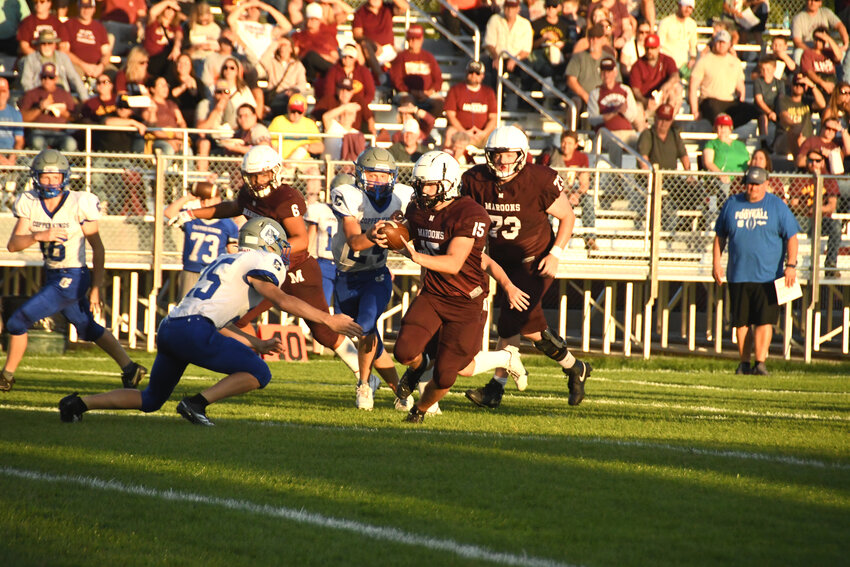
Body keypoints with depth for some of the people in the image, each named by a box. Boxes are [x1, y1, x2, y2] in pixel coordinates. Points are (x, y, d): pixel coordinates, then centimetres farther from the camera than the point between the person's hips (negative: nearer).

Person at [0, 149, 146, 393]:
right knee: (88, 329, 20)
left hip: (73, 279, -7)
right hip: (53, 277, 7)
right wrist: (39, 236, -29)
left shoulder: (79, 204, -18)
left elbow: (97, 248, -10)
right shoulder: (30, 204, -4)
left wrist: (96, 287, -11)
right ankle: (130, 369, 31)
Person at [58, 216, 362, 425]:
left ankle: (79, 403, 14)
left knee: (150, 400, 24)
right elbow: (282, 300, -8)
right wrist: (329, 320, -4)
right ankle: (196, 403, -12)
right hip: (193, 330, -9)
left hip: (169, 327, 9)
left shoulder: (227, 262, 30)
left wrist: (256, 345, 36)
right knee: (258, 374, -4)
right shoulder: (260, 261, 4)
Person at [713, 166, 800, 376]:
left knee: (764, 319, -9)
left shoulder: (777, 206, 2)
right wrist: (716, 262, 8)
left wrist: (791, 265, -9)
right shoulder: (732, 204, 9)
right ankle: (744, 362, 15)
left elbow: (791, 236, 1)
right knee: (741, 321, 6)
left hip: (768, 277, -3)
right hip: (738, 276, 3)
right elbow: (720, 236, 17)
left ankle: (760, 363, -8)